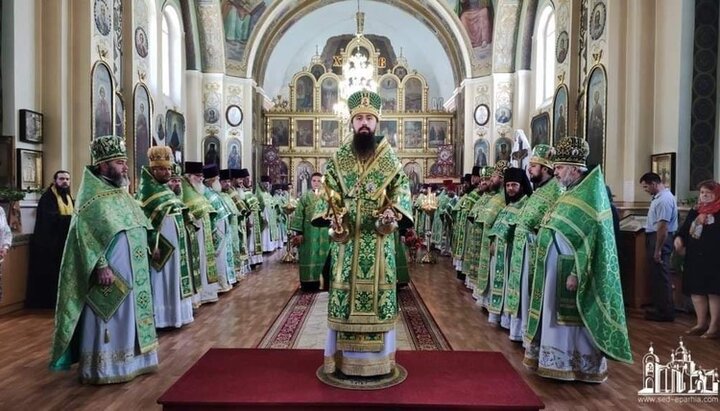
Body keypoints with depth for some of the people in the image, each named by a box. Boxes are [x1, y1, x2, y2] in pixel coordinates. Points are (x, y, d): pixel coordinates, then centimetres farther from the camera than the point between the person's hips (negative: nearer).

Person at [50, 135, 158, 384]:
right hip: (110, 272, -9)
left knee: (127, 316, 15)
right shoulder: (92, 196, -12)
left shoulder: (121, 192, 14)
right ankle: (103, 368, 10)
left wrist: (147, 250, 17)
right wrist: (101, 266, -25)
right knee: (109, 319, -1)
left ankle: (128, 358, 26)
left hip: (130, 271, 9)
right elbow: (88, 234, -19)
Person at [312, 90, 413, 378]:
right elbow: (329, 193, 3)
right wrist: (332, 217, -16)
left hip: (379, 238, 0)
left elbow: (401, 189, 2)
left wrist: (392, 212, -18)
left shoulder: (390, 158, 6)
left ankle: (380, 357, 17)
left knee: (379, 289, 4)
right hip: (346, 237, 0)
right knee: (344, 290, 3)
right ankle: (341, 356, 16)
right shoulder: (338, 158, 7)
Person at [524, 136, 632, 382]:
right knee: (557, 317, 15)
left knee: (572, 319, 1)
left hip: (569, 271, -9)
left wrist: (577, 274, -24)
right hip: (556, 270, 9)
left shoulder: (590, 196, -16)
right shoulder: (573, 193, 12)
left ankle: (576, 365, 14)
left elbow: (590, 239, -22)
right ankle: (561, 360, 27)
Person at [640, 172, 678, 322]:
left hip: (660, 239, -10)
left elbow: (663, 227, -24)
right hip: (654, 237, 10)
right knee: (656, 276, 16)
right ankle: (659, 308, 27)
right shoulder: (659, 197, 12)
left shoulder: (665, 199, -20)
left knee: (661, 276, -2)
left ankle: (666, 312, 6)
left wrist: (658, 250, -23)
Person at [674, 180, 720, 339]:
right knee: (696, 290, 12)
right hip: (693, 257, 7)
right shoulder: (695, 211, 13)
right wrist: (679, 237, 1)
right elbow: (685, 228, 18)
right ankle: (701, 323, 24)